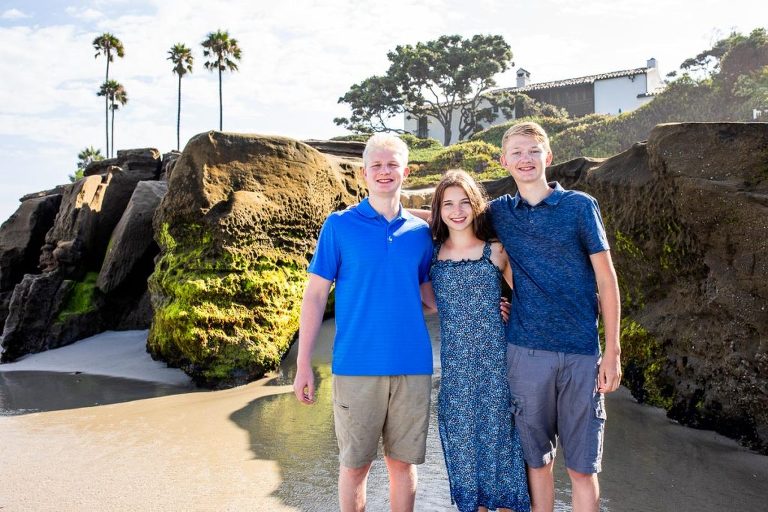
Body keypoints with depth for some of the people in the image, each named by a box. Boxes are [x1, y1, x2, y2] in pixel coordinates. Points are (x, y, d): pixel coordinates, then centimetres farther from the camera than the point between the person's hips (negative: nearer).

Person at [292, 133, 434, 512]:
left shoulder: (420, 232, 8)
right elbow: (315, 295, -1)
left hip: (413, 366, 2)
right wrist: (303, 365, -5)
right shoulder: (340, 225, 0)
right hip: (357, 365, -2)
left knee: (403, 461, 12)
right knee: (355, 463, 8)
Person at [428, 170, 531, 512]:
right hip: (455, 365, 2)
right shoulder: (432, 253, 3)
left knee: (498, 435, 6)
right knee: (462, 438, 10)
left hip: (494, 359, -2)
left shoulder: (495, 251, 0)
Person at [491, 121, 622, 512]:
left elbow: (605, 279, 1)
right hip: (525, 350, 2)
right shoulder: (498, 213, 7)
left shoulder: (580, 206, 1)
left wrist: (612, 351, -3)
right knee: (536, 458, 11)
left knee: (582, 465, 5)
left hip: (581, 352, -2)